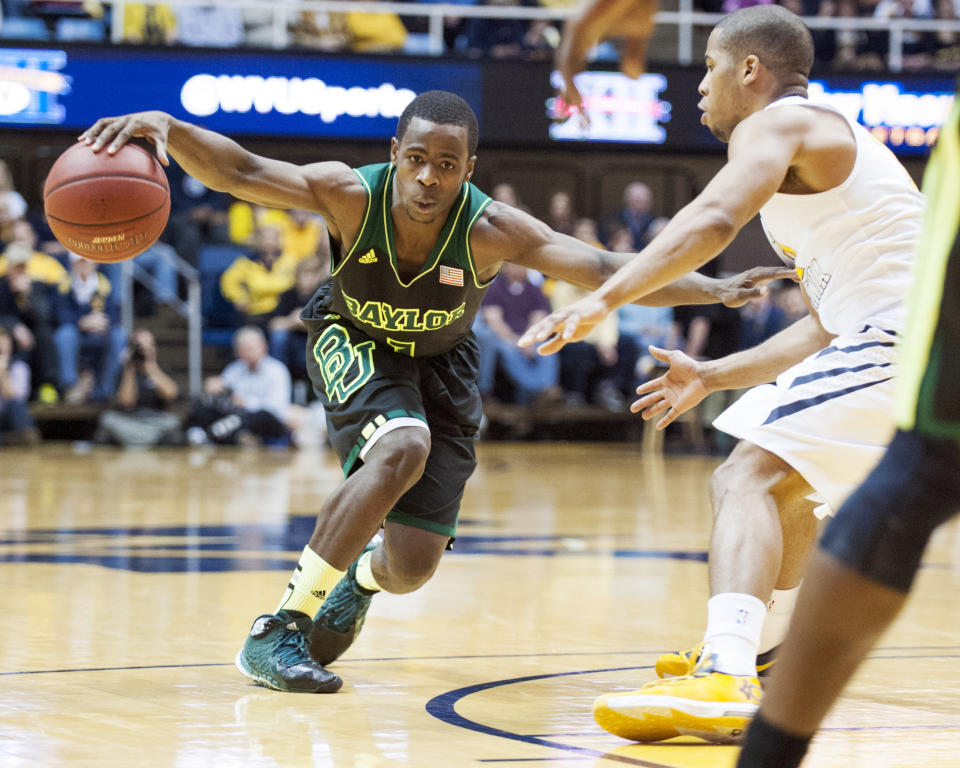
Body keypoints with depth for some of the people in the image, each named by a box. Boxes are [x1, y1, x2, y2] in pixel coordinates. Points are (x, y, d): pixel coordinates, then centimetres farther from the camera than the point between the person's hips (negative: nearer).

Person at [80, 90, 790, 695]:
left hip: (440, 361, 2)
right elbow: (235, 171, -37)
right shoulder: (352, 195, -32)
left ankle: (364, 577, 42)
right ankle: (277, 632, -26)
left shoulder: (491, 230, -31)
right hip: (353, 343, -2)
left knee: (413, 568, -1)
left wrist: (715, 290, -45)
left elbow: (605, 271, -35)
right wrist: (168, 126, -56)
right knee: (401, 449, -35)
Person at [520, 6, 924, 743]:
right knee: (786, 484, 28)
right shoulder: (827, 141, 27)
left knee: (749, 478, -19)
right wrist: (712, 376, 30)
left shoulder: (778, 124, -3)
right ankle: (738, 650, 43)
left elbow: (715, 219, -25)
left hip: (901, 336, -10)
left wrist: (603, 301, -27)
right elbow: (827, 328, 29)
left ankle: (725, 684, -37)